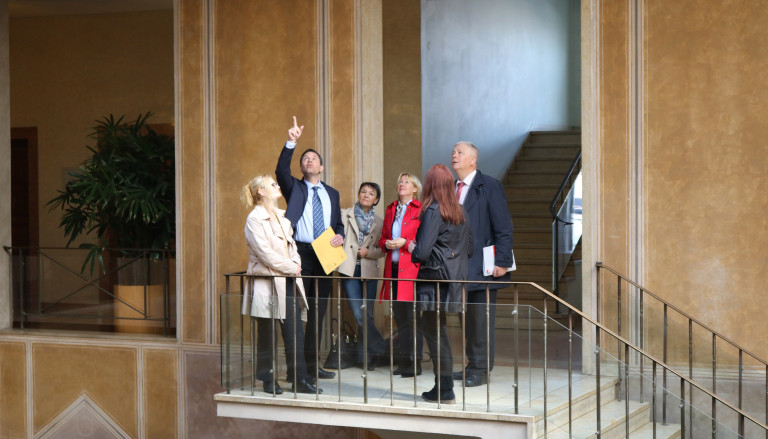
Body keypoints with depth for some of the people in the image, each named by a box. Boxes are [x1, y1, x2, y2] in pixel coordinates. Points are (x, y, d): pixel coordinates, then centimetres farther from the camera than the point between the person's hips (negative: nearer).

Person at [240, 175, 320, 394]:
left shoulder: (281, 217, 16)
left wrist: (296, 263, 1)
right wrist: (290, 268, -12)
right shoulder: (255, 219, -8)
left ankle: (300, 380, 6)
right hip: (267, 283, -7)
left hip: (287, 280, 7)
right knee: (267, 334, 2)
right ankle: (268, 380, 12)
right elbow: (265, 253, -16)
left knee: (295, 332, 3)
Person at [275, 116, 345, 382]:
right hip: (300, 253, -4)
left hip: (324, 256, 4)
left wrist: (340, 236, -3)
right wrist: (291, 143, -23)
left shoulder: (331, 193, 18)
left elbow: (338, 223, 20)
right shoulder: (295, 188, 7)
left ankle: (312, 365, 15)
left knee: (318, 311, 8)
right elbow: (281, 170, -12)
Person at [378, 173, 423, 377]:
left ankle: (414, 363, -2)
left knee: (412, 317, -7)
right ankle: (403, 362, 14)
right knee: (399, 317, 8)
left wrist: (405, 242, -14)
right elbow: (382, 237, 23)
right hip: (393, 267, 6)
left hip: (412, 268, -6)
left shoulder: (421, 210, -2)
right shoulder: (391, 209, 18)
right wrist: (386, 244, 2)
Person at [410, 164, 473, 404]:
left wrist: (412, 248, 1)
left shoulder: (432, 211, -14)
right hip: (455, 280, 8)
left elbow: (423, 252, -19)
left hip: (435, 279, -8)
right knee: (434, 329, 14)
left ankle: (445, 390, 4)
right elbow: (469, 248, 14)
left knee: (434, 332, 0)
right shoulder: (460, 211, 9)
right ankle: (442, 388, 17)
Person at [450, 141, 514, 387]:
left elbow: (503, 227, -9)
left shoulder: (489, 187, -5)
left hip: (482, 265, -6)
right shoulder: (451, 189, 14)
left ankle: (481, 370, 2)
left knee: (482, 319, -4)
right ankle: (472, 366, 19)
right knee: (467, 319, 11)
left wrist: (502, 262, -15)